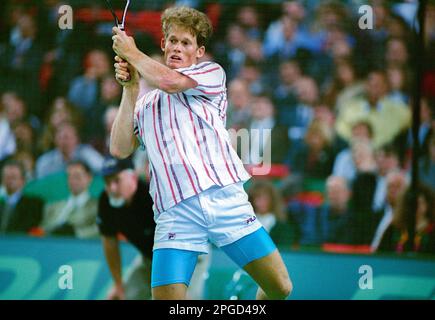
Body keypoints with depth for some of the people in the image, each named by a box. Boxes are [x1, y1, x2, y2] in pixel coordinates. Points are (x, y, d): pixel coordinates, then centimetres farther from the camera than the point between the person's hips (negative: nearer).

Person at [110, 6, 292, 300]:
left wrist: (130, 51, 8)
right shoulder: (145, 104, 23)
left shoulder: (212, 73, 13)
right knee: (167, 300, -14)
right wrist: (130, 89, 6)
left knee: (280, 287, -6)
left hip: (224, 196, -1)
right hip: (175, 213, 1)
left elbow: (167, 81, -5)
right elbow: (120, 149, 8)